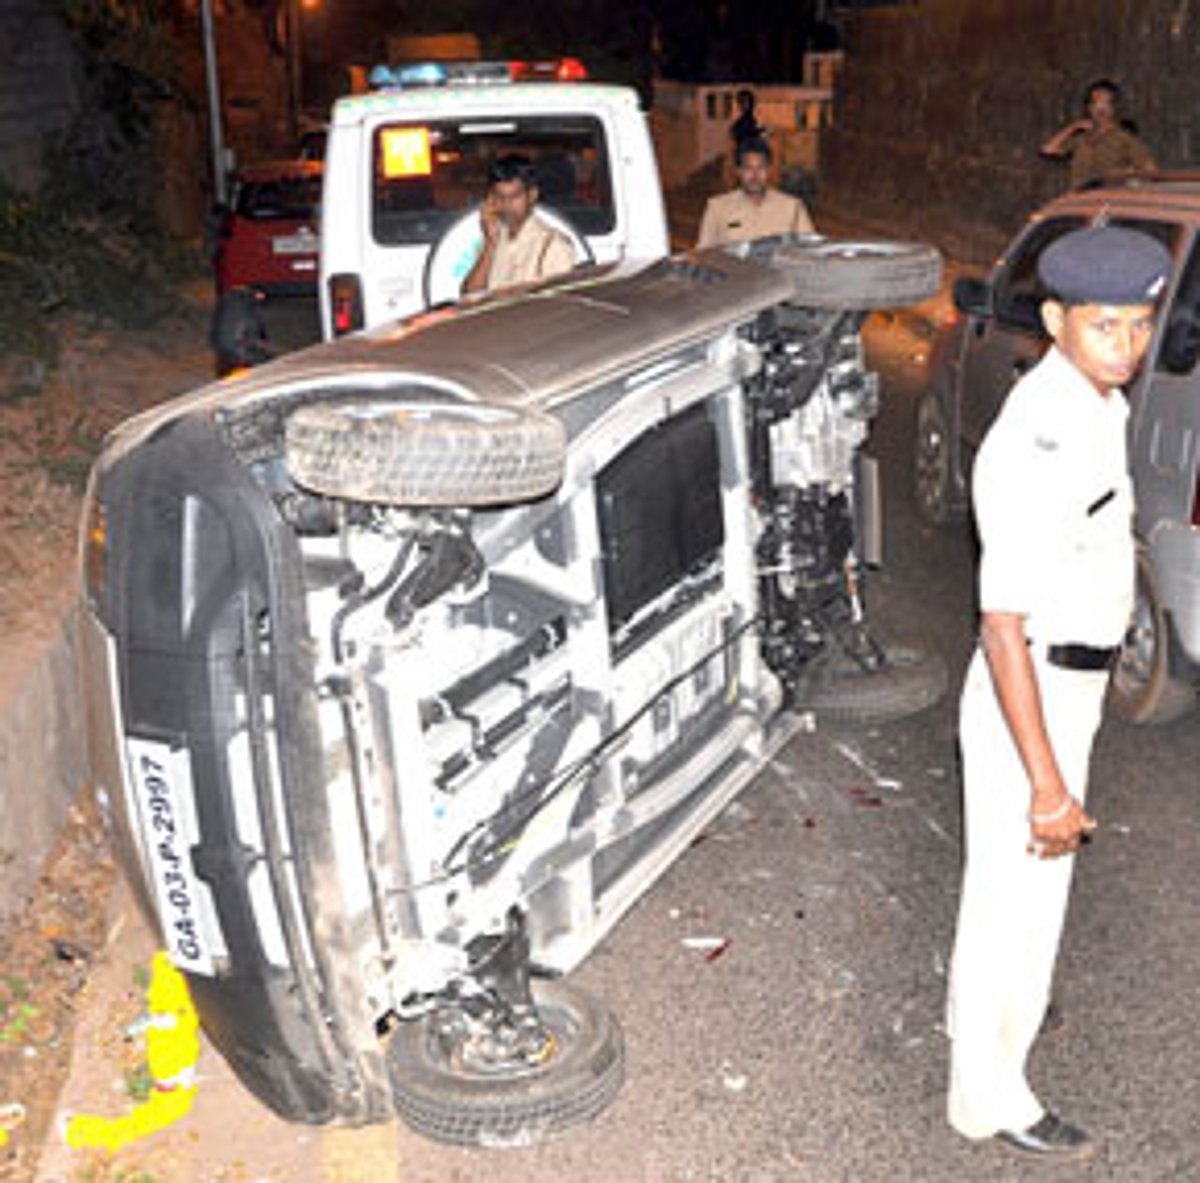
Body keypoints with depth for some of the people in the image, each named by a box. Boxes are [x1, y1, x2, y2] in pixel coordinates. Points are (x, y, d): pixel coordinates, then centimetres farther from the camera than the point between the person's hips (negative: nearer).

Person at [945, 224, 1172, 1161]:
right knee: (1019, 891, 6)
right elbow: (1003, 622, -29)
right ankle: (990, 1095, 25)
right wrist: (1047, 782, -27)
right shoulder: (1037, 443, -28)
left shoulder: (1099, 408, 4)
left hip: (1073, 686, 9)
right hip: (1030, 698, -9)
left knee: (1016, 879, 27)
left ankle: (979, 1005, 51)